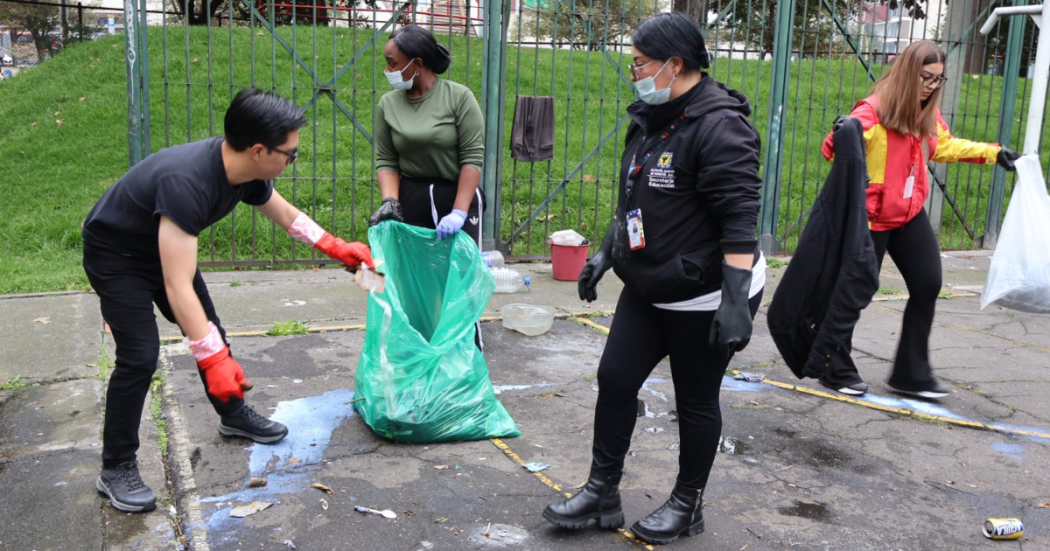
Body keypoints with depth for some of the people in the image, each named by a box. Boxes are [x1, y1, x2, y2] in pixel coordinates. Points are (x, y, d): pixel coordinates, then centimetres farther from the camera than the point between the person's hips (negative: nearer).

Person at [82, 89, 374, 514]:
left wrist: (338, 248, 9)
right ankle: (116, 468, 2)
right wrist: (214, 360, -41)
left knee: (210, 330, 12)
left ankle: (234, 416, 33)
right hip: (115, 255, -8)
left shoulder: (244, 170, -15)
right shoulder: (186, 182, -42)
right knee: (140, 356, -15)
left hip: (163, 246, 8)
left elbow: (288, 216, 8)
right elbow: (178, 288, -42)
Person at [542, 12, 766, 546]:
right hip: (648, 288, 8)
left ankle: (687, 506, 27)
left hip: (705, 297, -8)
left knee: (696, 401, 8)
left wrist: (736, 300, -28)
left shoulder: (719, 127, -20)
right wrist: (606, 252, 18)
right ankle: (602, 493, 22)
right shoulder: (650, 119, 8)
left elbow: (739, 220, -25)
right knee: (615, 380, 7)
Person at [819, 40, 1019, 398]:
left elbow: (945, 147, 22)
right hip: (870, 217, -8)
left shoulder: (928, 115, 6)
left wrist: (992, 153, 17)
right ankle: (837, 370, 19)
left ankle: (912, 374, 20)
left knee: (928, 284, 7)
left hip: (910, 214, 8)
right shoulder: (873, 112, -18)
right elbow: (833, 149, -25)